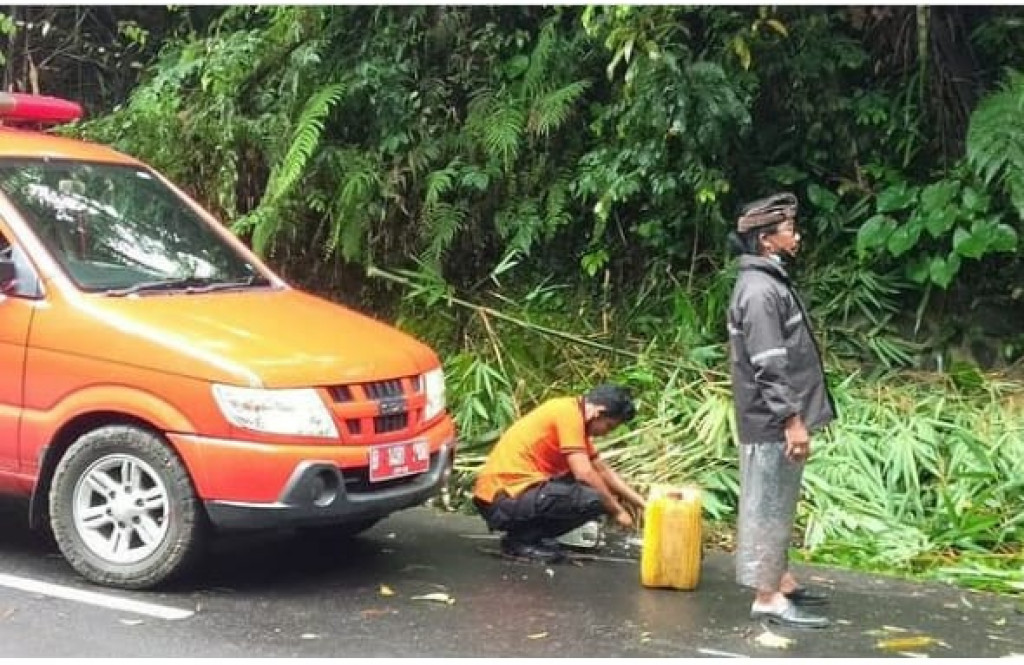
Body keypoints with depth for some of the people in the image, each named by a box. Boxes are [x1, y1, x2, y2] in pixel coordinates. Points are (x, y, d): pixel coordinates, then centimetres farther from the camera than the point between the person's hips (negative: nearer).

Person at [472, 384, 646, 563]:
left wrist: (641, 503, 20)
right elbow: (585, 474, -17)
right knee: (594, 498, -20)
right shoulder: (568, 412, -12)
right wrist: (617, 510, -4)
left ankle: (524, 531, 9)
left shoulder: (574, 413, 17)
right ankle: (521, 540, -6)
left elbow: (602, 470, 25)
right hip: (505, 499, -10)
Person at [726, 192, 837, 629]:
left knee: (779, 506, 18)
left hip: (781, 420, 10)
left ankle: (780, 579, 28)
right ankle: (767, 598, 0)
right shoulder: (759, 291, -18)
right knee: (768, 506, -5)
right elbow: (768, 367, -23)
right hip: (772, 423, -10)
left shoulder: (771, 282, 14)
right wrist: (792, 420, -22)